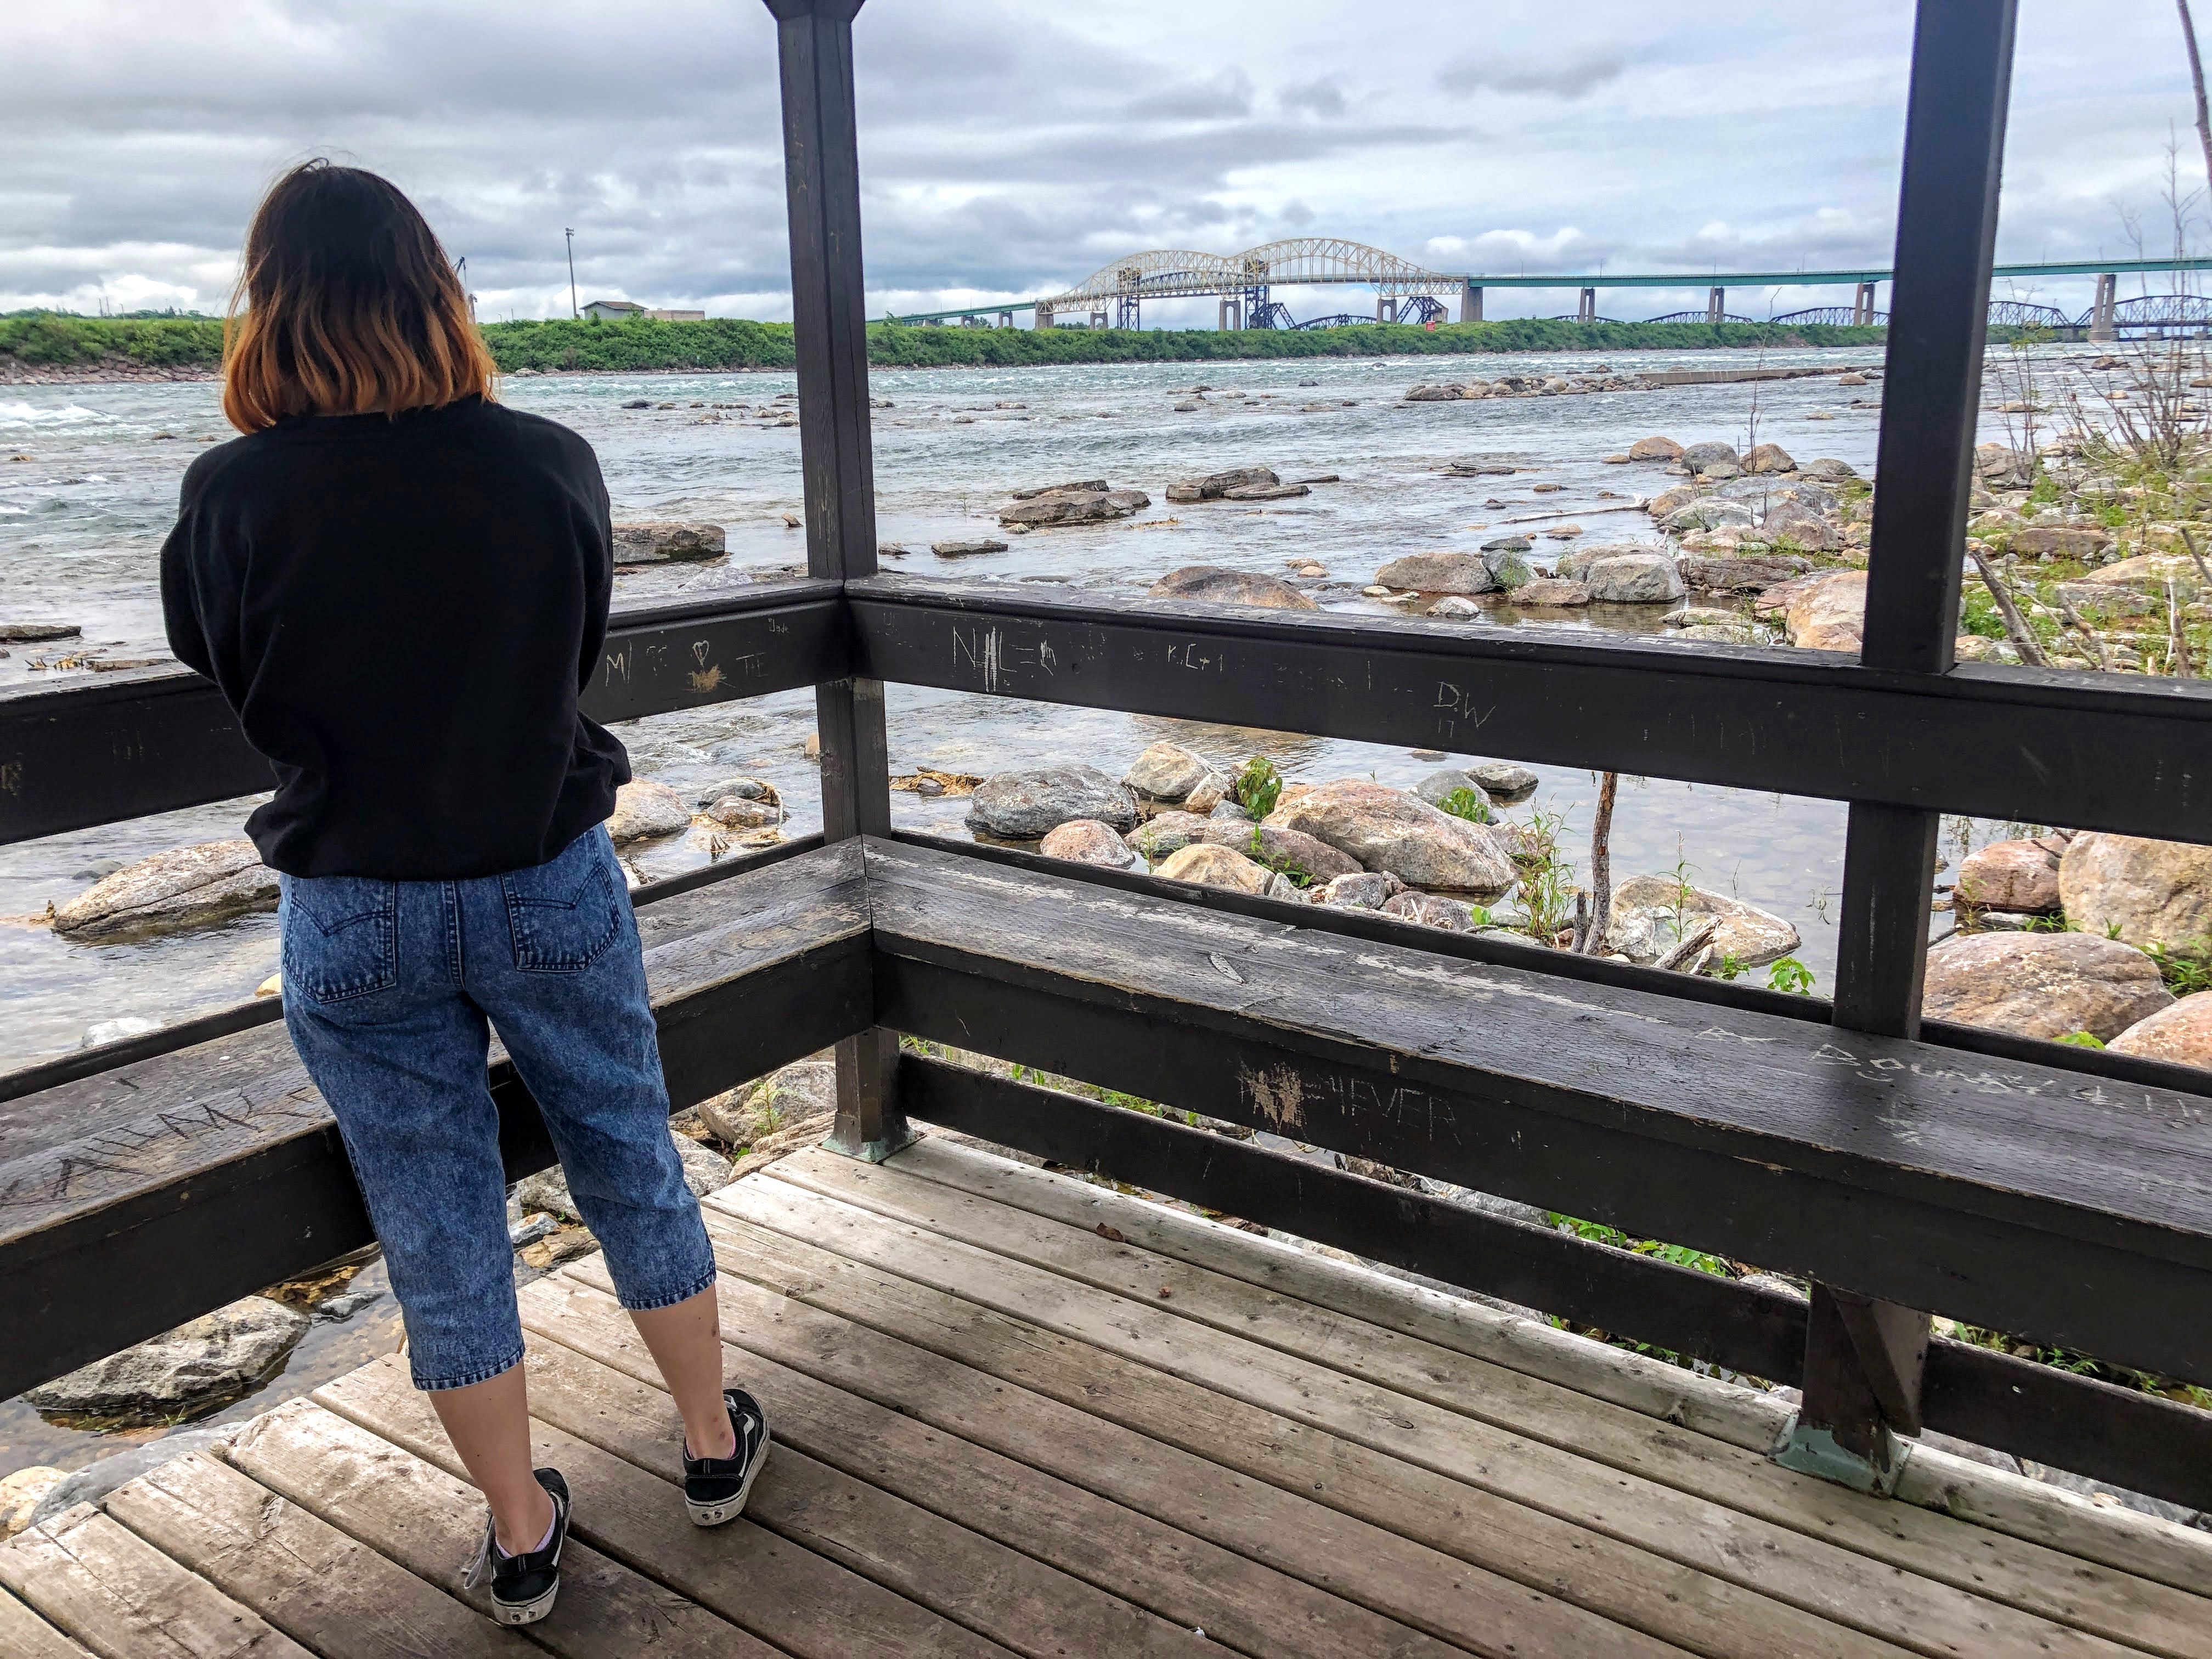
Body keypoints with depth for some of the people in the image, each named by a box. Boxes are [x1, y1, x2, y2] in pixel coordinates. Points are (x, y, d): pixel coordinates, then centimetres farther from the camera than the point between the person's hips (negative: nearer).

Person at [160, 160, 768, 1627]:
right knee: (634, 1167, 19)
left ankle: (522, 1532, 30)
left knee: (441, 1229, 14)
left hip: (356, 914, -1)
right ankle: (716, 1442, 36)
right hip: (550, 886, 1)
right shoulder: (552, 464, -12)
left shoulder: (235, 496, -15)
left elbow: (222, 667, 4)